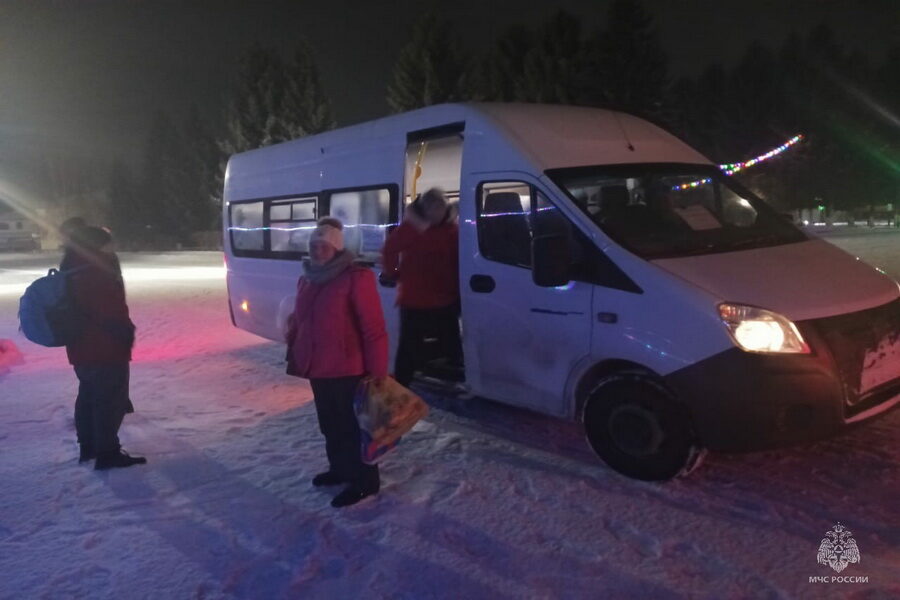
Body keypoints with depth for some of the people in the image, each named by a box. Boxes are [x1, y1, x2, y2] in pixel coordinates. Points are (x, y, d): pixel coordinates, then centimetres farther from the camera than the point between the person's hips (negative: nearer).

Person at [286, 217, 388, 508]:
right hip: (318, 369, 8)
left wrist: (377, 371, -19)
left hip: (349, 370, -8)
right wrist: (295, 357, 16)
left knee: (353, 426, 4)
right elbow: (298, 322, 18)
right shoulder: (306, 280, 11)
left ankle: (364, 481, 19)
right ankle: (340, 468, 41)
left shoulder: (356, 278, -15)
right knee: (330, 424, 22)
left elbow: (374, 329, -18)